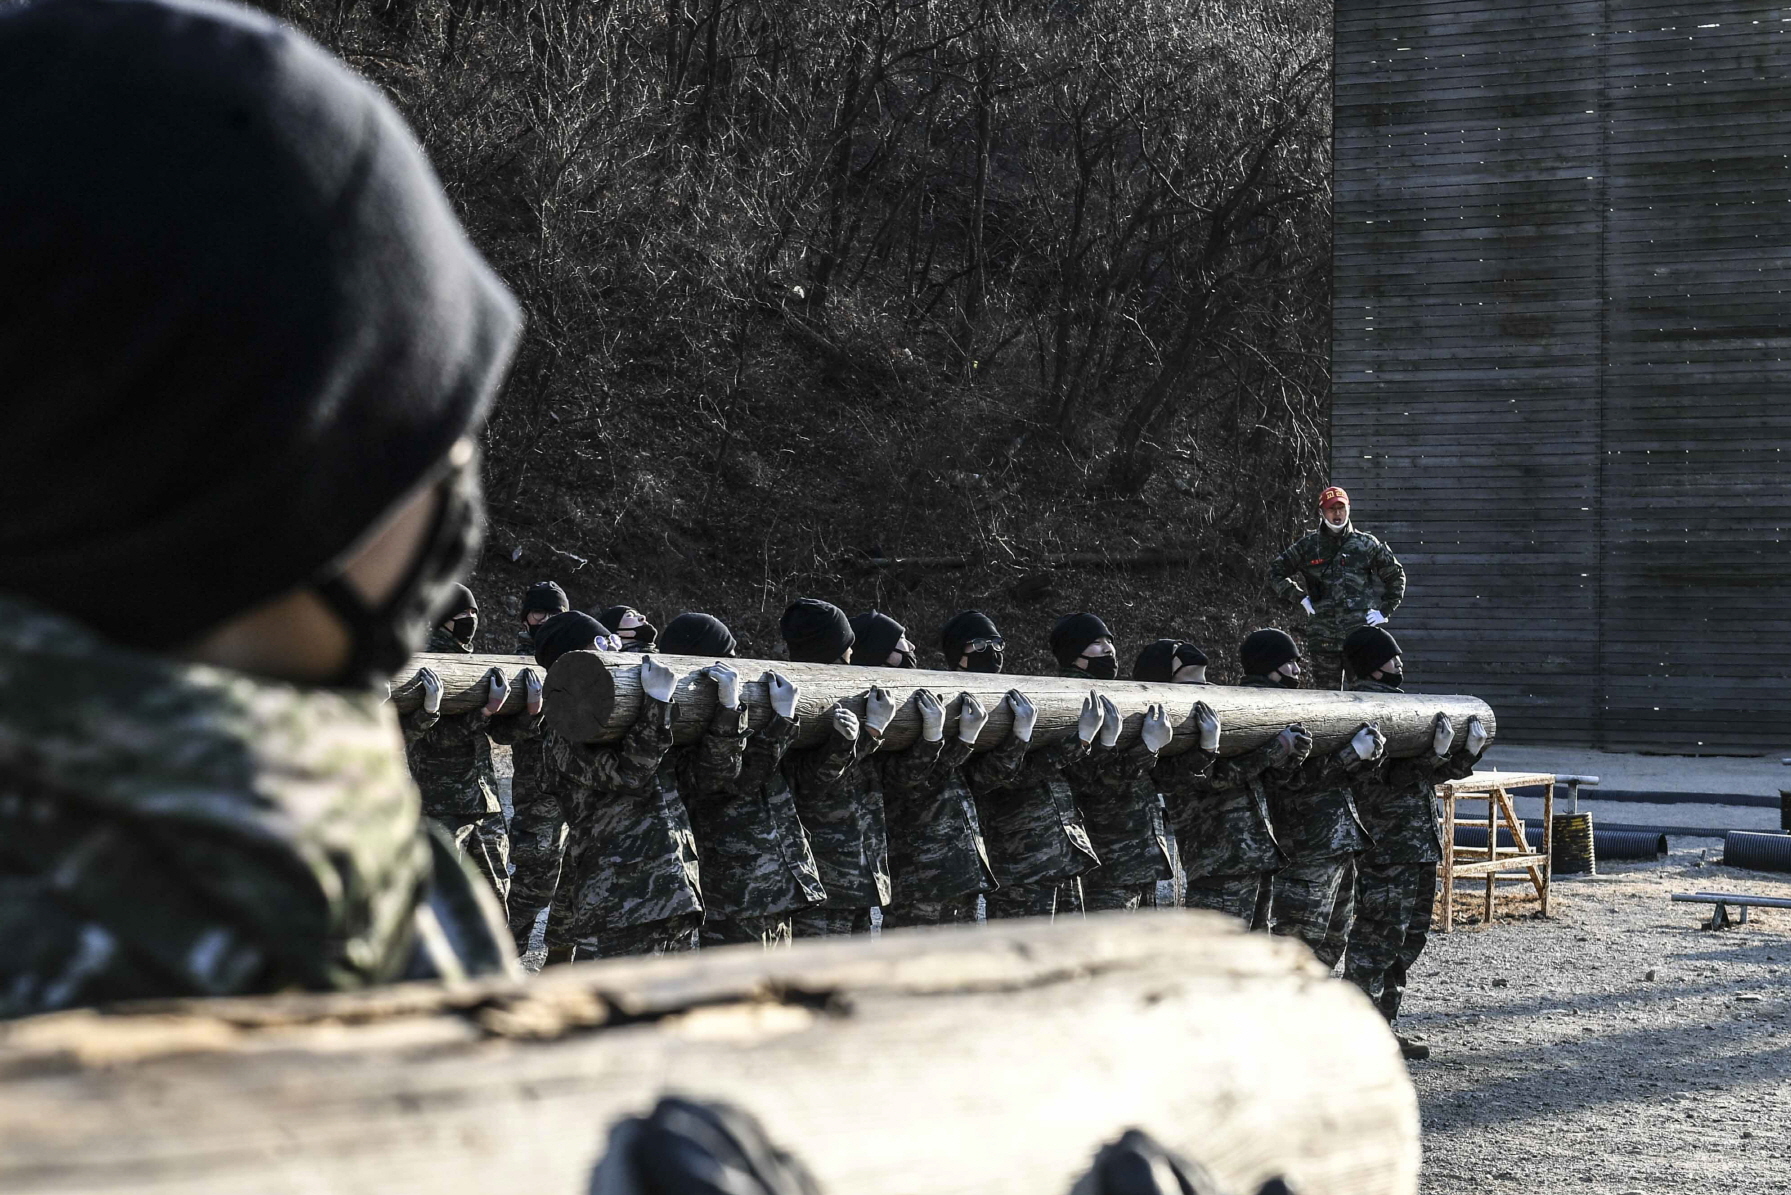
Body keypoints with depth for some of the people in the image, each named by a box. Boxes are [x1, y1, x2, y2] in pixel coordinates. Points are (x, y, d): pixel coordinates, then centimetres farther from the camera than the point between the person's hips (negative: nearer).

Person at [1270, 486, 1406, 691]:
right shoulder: (1308, 545, 8)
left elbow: (1396, 576, 17)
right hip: (1322, 633, 1)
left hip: (1360, 631, -1)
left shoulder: (1367, 544, 8)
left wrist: (1384, 611, 9)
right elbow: (1276, 571, 17)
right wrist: (1299, 598, 7)